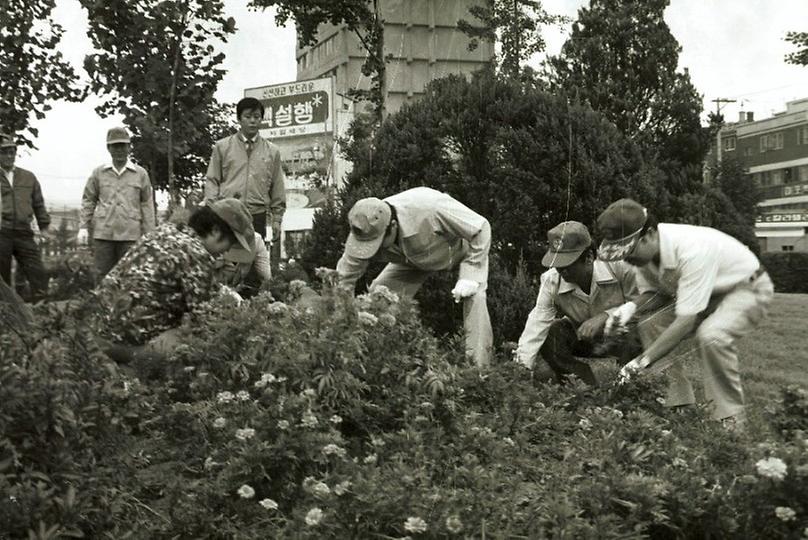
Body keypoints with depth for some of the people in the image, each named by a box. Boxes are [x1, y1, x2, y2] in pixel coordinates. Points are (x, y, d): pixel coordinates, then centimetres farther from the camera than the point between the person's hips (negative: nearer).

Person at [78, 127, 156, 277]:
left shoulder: (141, 174, 5)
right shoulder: (98, 173, 8)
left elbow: (147, 204, 4)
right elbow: (88, 200, 11)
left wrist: (149, 235, 0)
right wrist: (83, 227, 1)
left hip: (130, 236, -1)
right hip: (103, 234, 1)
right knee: (103, 276, 5)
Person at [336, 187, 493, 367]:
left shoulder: (429, 209, -46)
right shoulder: (365, 232, -31)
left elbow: (481, 228, -34)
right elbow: (344, 279, -19)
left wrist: (470, 276, -37)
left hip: (463, 247, -4)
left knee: (474, 296, -30)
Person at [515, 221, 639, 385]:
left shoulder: (619, 268, -27)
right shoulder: (551, 281, -18)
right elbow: (537, 325, -24)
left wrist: (605, 316, -37)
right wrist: (522, 369, -33)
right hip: (584, 340, 3)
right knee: (549, 336, -23)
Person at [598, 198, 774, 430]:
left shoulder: (691, 251, -39)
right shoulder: (643, 249, -16)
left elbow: (686, 321, -38)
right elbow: (652, 292, 1)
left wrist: (643, 361, -37)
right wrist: (632, 306, -23)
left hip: (748, 288, -7)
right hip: (699, 292, 8)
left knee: (711, 335, -34)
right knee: (649, 324, -10)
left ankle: (729, 418, -15)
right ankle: (677, 404, -2)